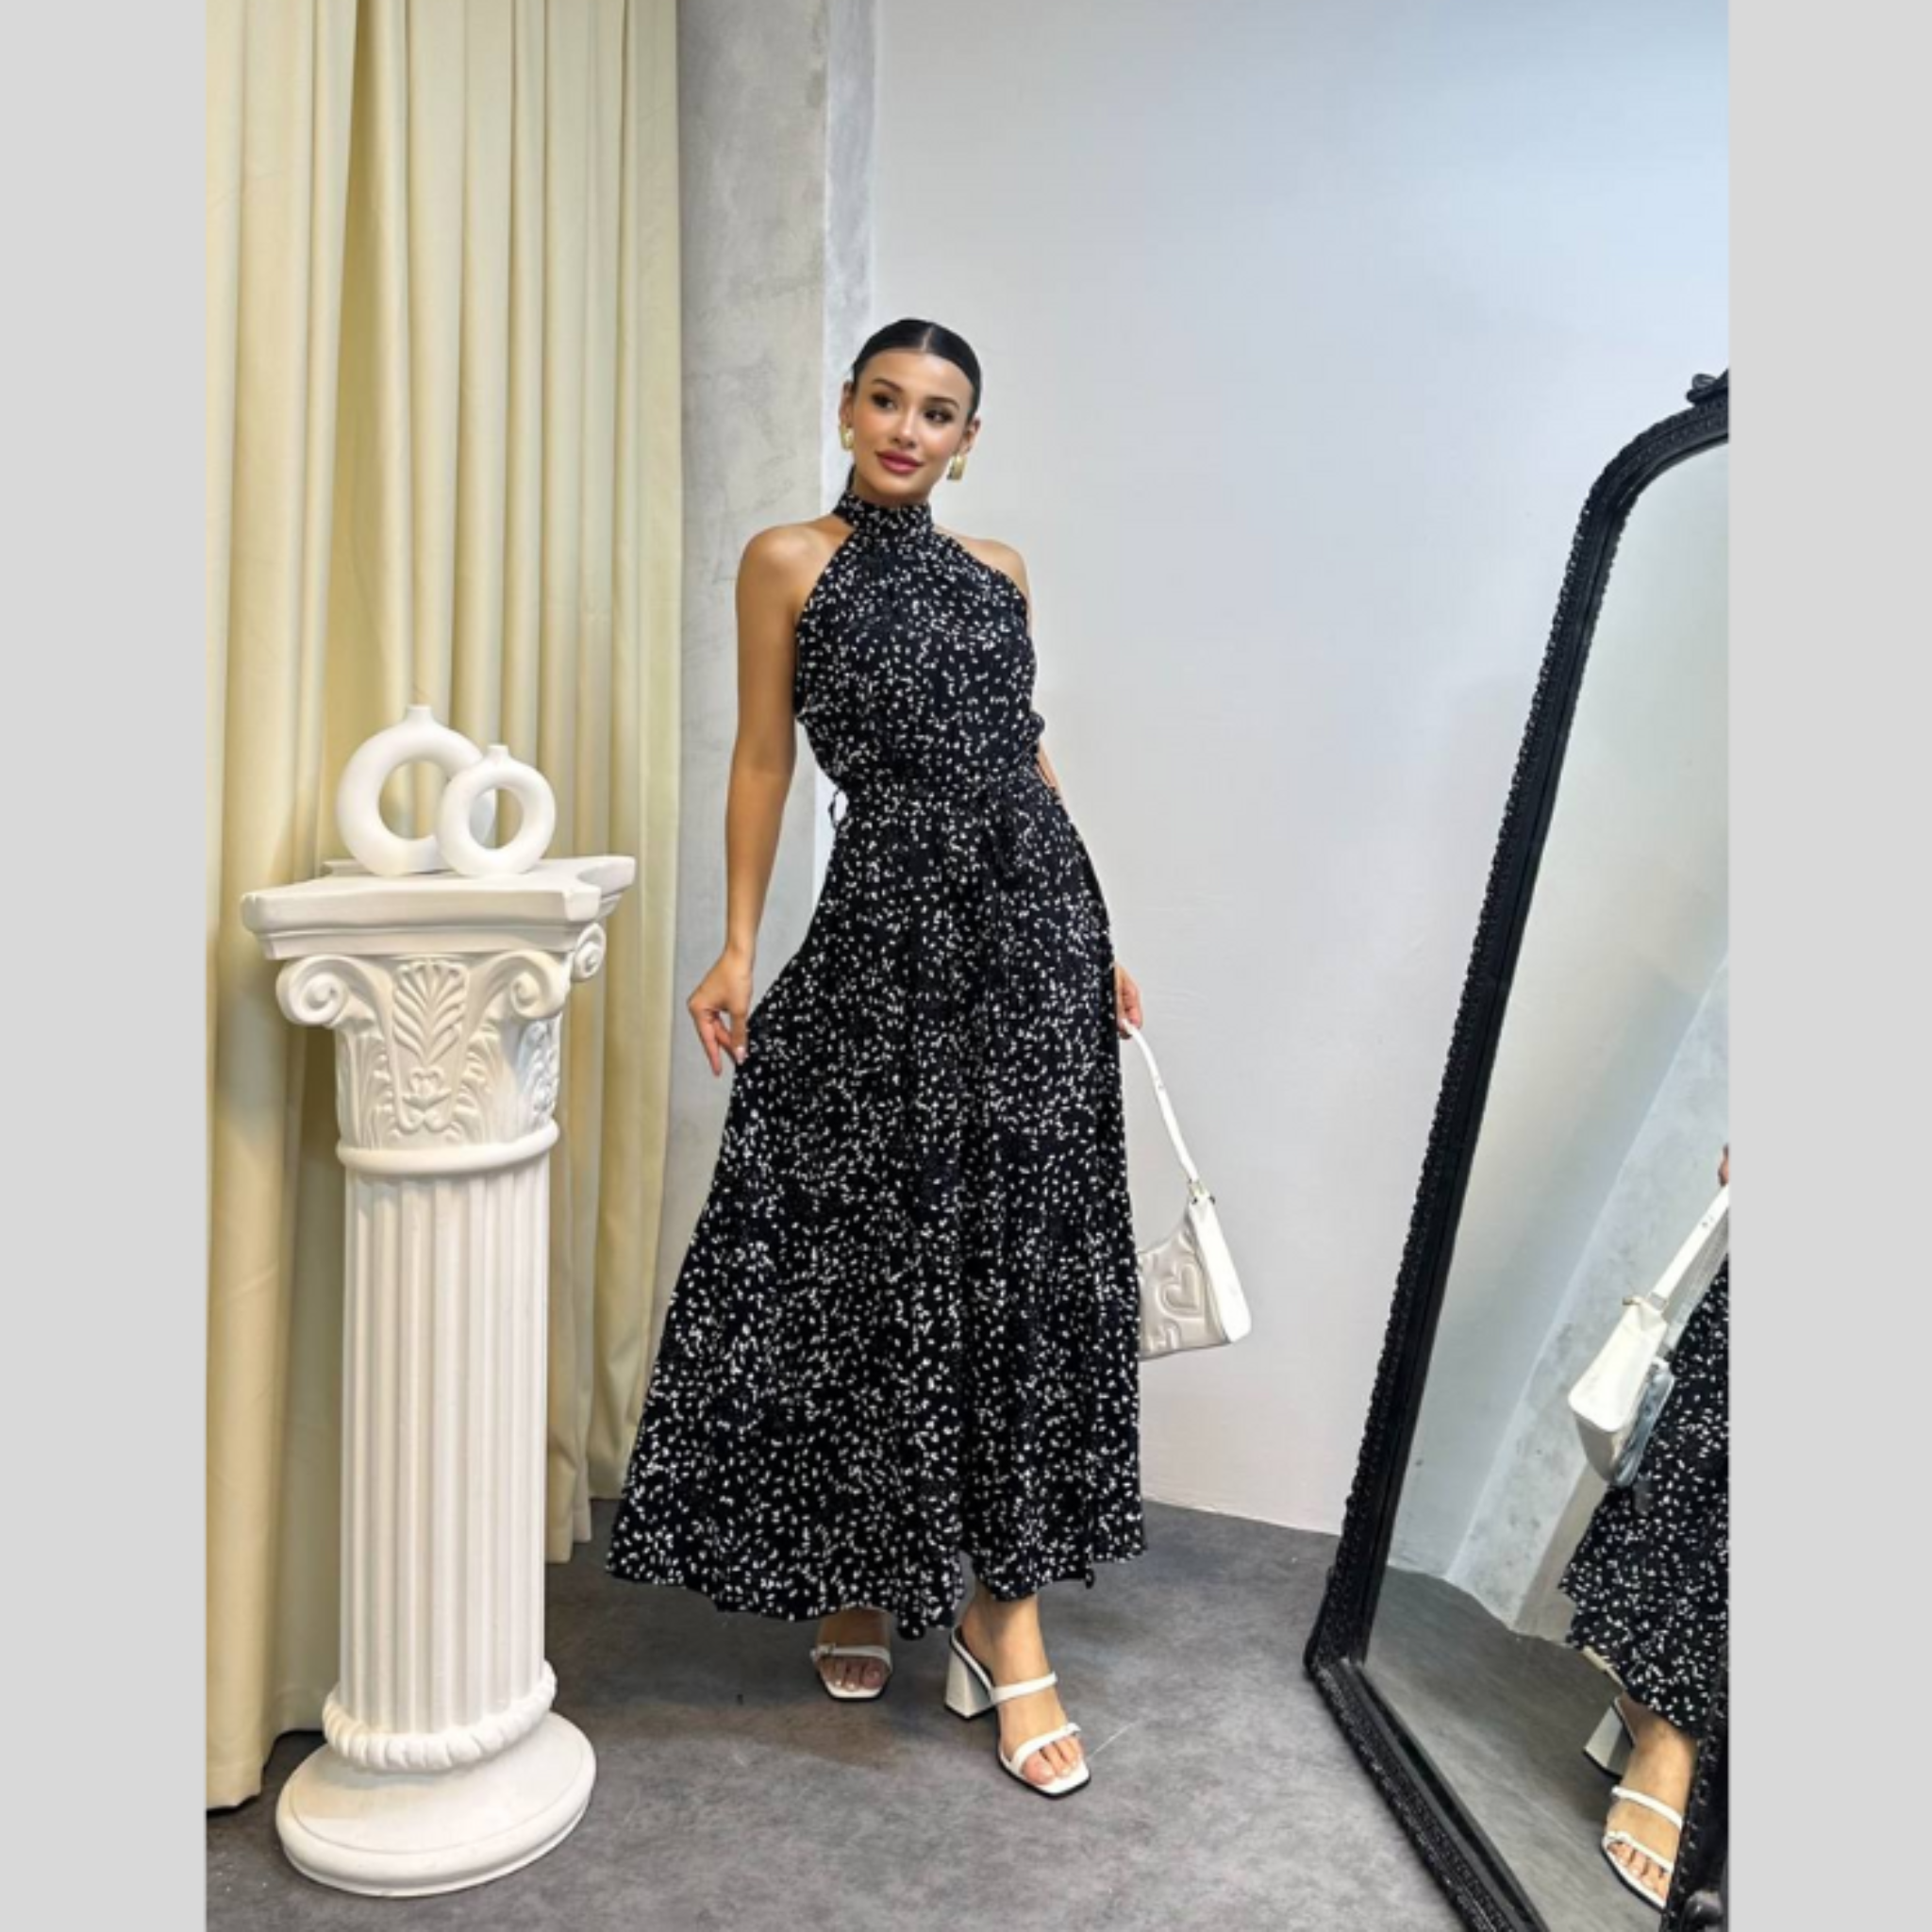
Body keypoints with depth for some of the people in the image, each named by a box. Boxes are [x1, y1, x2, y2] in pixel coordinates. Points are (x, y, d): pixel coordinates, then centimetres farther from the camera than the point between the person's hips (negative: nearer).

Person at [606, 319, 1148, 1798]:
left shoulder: (998, 570, 14)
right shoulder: (788, 563, 4)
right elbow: (764, 760, 1)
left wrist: (1098, 940, 14)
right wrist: (737, 948, -6)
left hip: (1032, 918, 4)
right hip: (887, 927, -3)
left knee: (1027, 1249, 1)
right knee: (872, 1250, 3)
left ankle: (1007, 1609, 11)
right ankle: (860, 1575, 26)